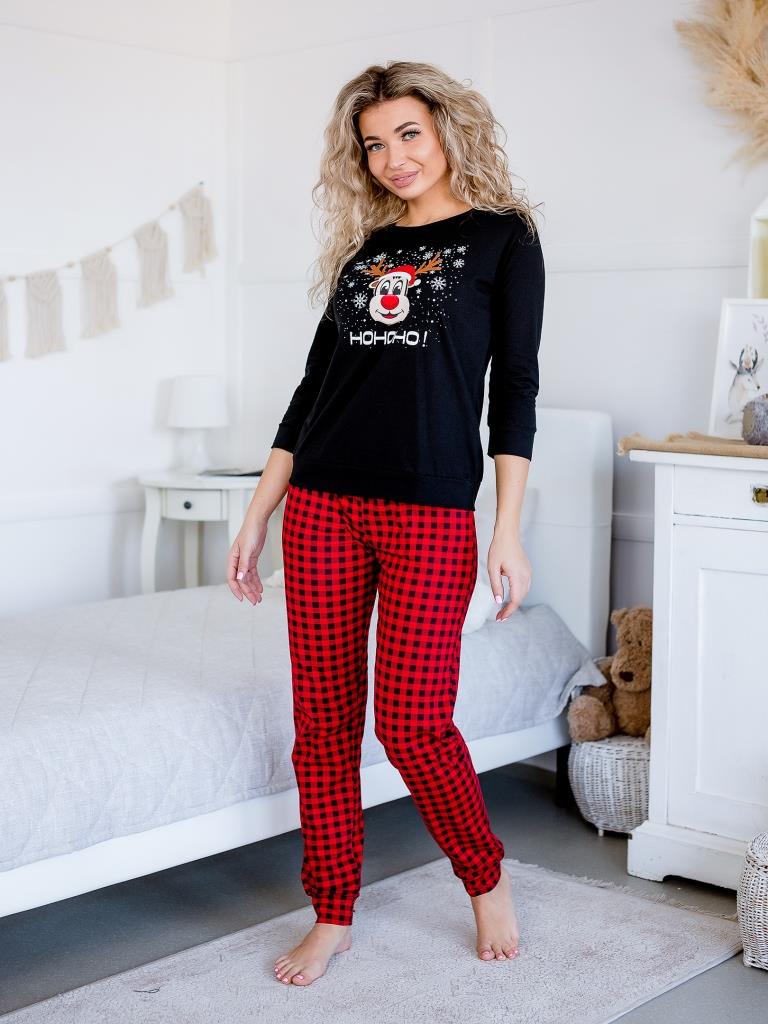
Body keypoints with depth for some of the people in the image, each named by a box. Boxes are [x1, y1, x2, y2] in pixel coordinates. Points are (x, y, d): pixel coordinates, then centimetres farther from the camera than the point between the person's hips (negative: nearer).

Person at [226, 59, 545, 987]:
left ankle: (487, 882, 19)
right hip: (322, 507, 5)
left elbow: (514, 387, -1)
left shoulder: (500, 235, 4)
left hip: (431, 513, -4)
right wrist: (257, 517, 12)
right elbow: (315, 384, 16)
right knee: (323, 720, 5)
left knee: (413, 723, -7)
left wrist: (509, 531, -8)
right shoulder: (361, 248, 15)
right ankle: (332, 917, 19)